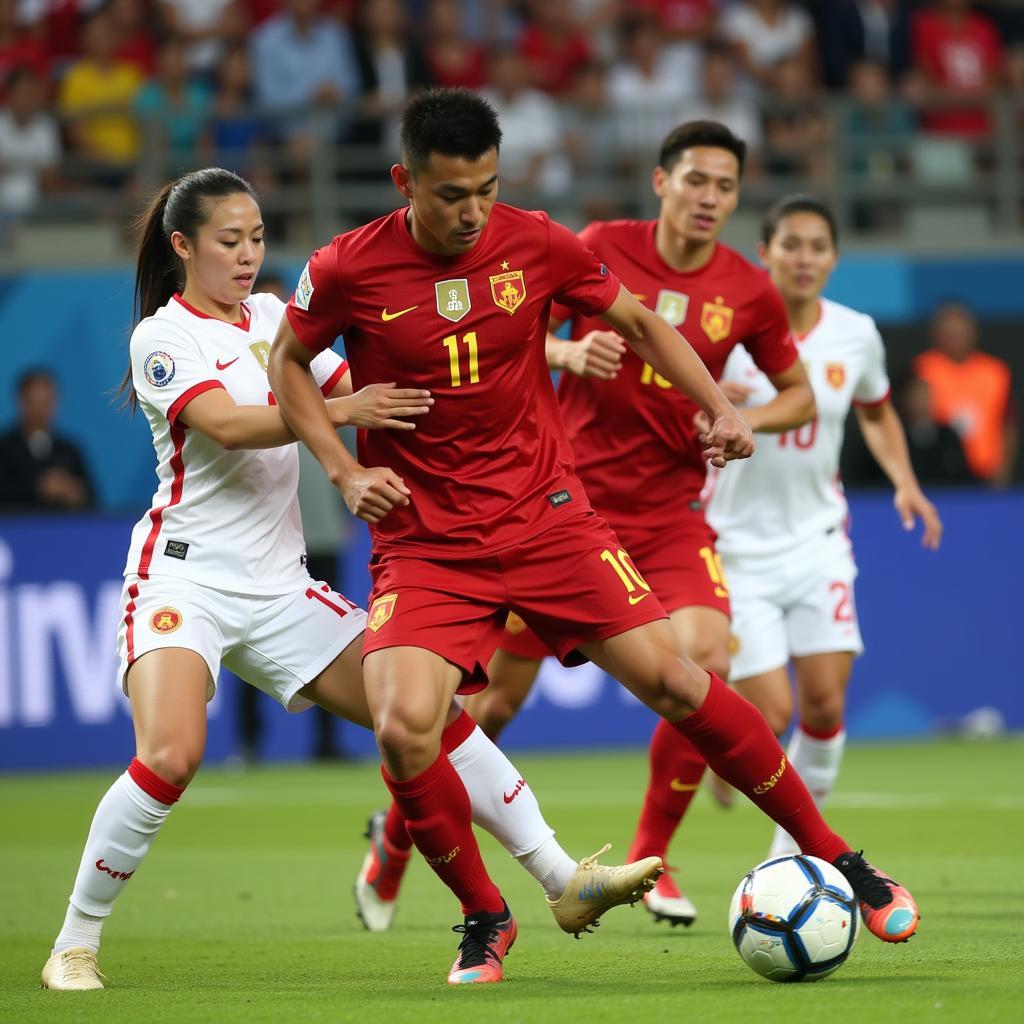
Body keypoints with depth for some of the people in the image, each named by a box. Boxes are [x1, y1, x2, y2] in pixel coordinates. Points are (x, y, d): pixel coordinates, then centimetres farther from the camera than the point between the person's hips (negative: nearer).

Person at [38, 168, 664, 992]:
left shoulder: (273, 317, 12)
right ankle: (75, 945, -11)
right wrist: (338, 410, -36)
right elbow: (227, 425, -24)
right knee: (169, 755, -27)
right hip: (185, 575, -6)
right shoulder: (162, 337, -7)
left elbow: (355, 387, 17)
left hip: (279, 584, 6)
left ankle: (565, 882, 4)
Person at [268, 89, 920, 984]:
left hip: (545, 516, 1)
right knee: (403, 729, -22)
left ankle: (832, 857, 9)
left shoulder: (536, 245, -5)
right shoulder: (347, 271, -10)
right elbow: (289, 364, 9)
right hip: (423, 539, -1)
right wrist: (344, 472, -5)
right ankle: (485, 918, 3)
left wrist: (720, 408, -2)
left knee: (673, 679, -7)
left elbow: (639, 323, 11)